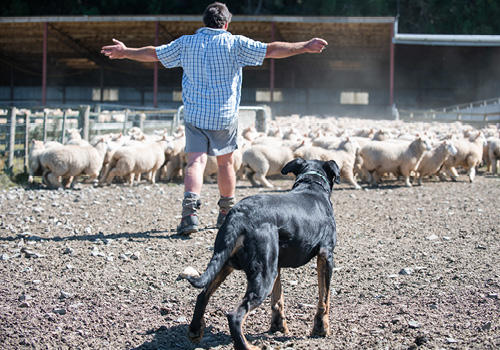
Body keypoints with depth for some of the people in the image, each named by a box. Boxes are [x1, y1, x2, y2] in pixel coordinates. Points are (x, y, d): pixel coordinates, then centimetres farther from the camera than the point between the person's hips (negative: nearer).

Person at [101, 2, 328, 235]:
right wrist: (304, 47, -4)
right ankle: (227, 214, 27)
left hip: (194, 115, 1)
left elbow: (154, 53, 14)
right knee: (225, 163, 14)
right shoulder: (234, 43, -3)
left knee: (196, 162, -6)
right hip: (225, 116, -1)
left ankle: (190, 209, -27)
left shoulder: (186, 43, 5)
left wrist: (125, 52, 29)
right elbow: (270, 50, -7)